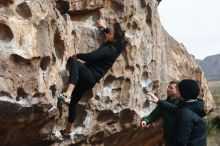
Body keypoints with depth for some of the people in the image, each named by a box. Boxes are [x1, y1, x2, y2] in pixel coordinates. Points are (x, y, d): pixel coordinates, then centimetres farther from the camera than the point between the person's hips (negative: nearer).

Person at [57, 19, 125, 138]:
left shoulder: (108, 49, -18)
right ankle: (67, 131, 26)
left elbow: (91, 56, -29)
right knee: (73, 102, 15)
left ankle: (67, 94, -46)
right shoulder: (115, 46, 8)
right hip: (90, 79, 10)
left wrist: (76, 56, -14)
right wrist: (104, 27, 31)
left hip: (90, 76, -10)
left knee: (75, 63, -34)